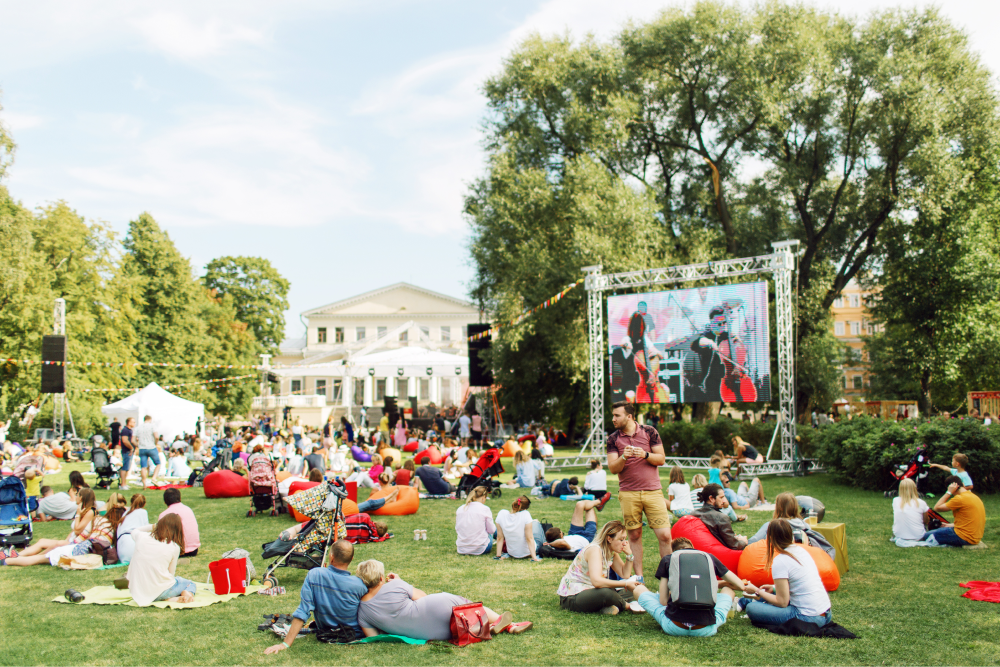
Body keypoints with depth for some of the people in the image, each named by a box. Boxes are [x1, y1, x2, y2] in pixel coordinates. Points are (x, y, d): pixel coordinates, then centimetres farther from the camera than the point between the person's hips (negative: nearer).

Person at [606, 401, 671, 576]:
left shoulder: (649, 432, 3)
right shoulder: (613, 439, 5)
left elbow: (661, 459, 3)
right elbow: (613, 468, 0)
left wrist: (645, 454, -15)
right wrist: (623, 457, -19)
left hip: (653, 491, -1)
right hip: (628, 494, 1)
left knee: (665, 535, -5)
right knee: (634, 535, 4)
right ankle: (638, 577, 14)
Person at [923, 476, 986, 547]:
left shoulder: (960, 498, -18)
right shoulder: (974, 496, 12)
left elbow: (937, 508, -12)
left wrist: (949, 492, -9)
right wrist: (949, 525, 19)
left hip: (964, 537, -9)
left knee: (926, 535, -6)